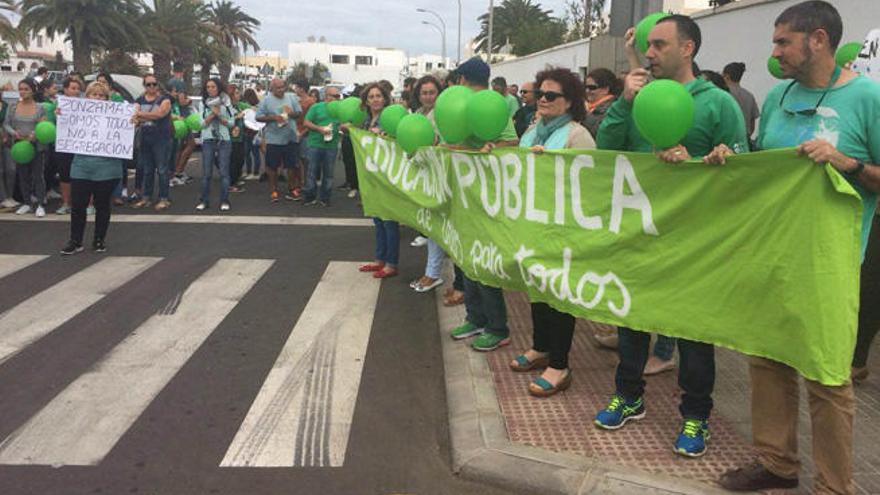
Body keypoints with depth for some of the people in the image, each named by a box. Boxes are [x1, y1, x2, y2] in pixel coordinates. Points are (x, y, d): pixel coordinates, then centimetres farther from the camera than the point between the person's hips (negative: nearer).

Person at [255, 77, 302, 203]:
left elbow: (300, 112, 10)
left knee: (292, 165, 9)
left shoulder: (291, 98, 6)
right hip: (274, 139, -3)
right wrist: (274, 118, -17)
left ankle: (291, 189, 22)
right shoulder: (266, 100, -2)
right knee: (273, 166, 4)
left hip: (291, 137, 3)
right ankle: (274, 191, 15)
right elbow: (258, 117, -5)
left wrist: (292, 113, -12)